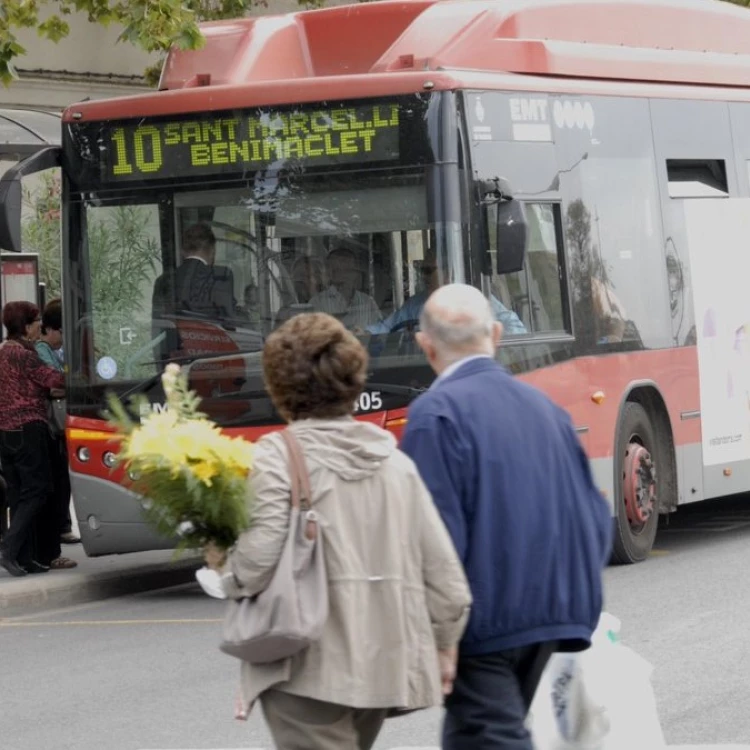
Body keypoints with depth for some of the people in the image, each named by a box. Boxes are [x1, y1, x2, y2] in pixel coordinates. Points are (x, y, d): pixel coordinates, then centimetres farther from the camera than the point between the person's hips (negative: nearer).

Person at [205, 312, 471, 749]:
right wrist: (444, 644, 19)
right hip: (386, 664, 7)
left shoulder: (280, 455, -6)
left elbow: (262, 557, -18)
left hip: (313, 666, -7)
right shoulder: (394, 461, 12)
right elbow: (442, 567, 9)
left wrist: (223, 565, 3)